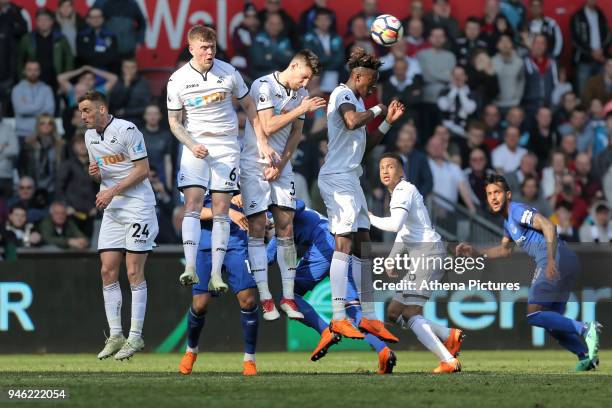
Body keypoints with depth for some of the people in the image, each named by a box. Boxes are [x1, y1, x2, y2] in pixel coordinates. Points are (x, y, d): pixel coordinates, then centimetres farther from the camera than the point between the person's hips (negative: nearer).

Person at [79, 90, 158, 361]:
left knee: (134, 272, -7)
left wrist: (112, 191, -15)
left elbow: (143, 169, -12)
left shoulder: (126, 130, -12)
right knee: (108, 271, 1)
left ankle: (135, 336, -3)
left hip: (138, 205, -8)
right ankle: (115, 336, 6)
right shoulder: (90, 136, 13)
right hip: (111, 209, 8)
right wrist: (95, 173, -2)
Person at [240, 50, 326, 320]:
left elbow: (295, 134, 10)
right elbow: (268, 126, -19)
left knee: (286, 231, 0)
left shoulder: (301, 94, 8)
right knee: (257, 231, -5)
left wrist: (280, 165, -1)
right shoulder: (264, 86, -12)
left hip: (282, 167, 6)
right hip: (254, 167, -6)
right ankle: (265, 298, -4)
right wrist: (301, 110, -19)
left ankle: (288, 298, 2)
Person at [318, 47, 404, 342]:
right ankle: (338, 318, -19)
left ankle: (368, 317, 9)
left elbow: (366, 144, 28)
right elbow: (352, 121, -29)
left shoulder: (357, 100, 23)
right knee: (345, 241, -15)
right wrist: (377, 110, -13)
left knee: (362, 245, 8)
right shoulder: (343, 94, -8)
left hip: (350, 179, 10)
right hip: (337, 178, -10)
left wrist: (388, 122, 18)